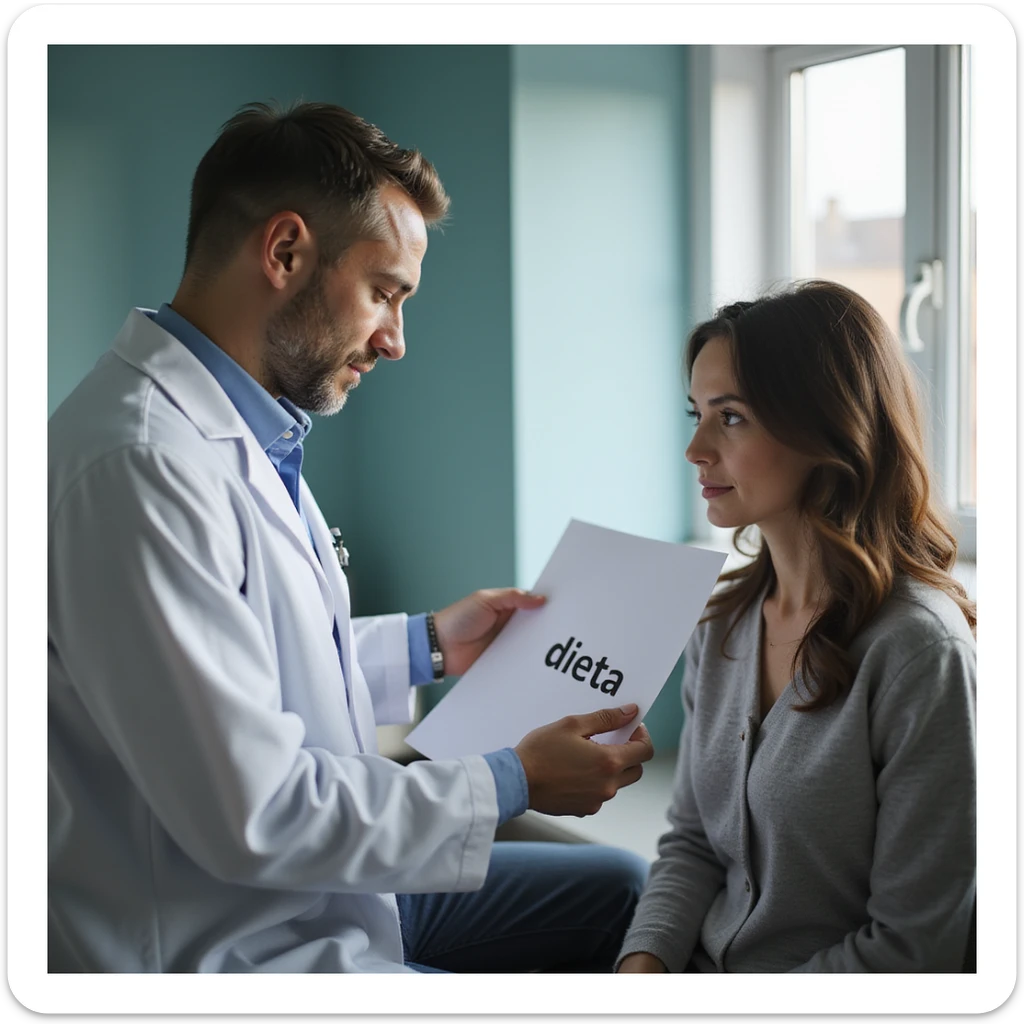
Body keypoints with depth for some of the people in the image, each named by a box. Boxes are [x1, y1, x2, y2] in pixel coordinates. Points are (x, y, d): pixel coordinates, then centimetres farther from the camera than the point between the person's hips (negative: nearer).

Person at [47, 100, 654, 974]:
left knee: (617, 890, 16)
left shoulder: (239, 432, 7)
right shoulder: (142, 467, -26)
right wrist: (512, 784, -18)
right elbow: (252, 813, -27)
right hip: (232, 952, -10)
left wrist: (427, 644, 14)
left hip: (331, 894, 10)